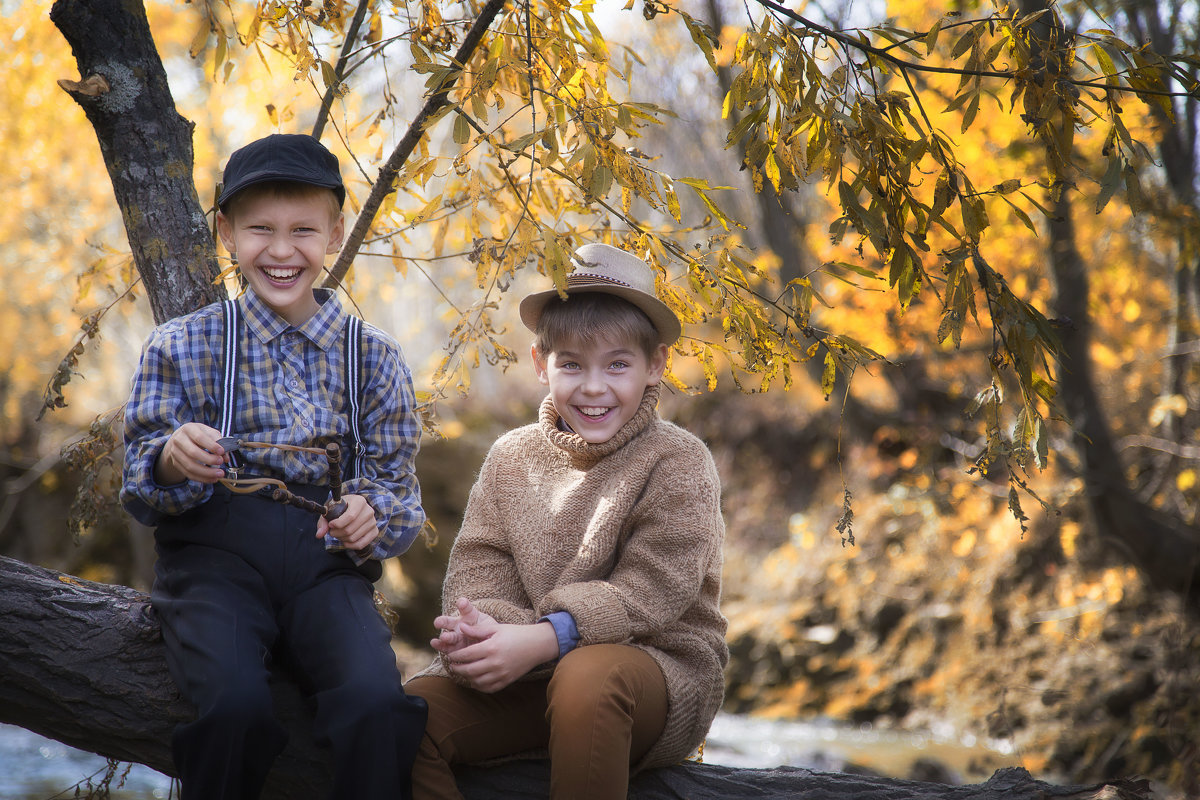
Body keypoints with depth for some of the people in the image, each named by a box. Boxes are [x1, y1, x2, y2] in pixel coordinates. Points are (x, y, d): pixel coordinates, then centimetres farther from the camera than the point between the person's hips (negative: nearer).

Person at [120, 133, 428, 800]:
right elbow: (139, 490, 6)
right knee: (236, 704, -31)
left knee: (378, 704, -30)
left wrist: (374, 517, -13)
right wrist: (171, 462, -18)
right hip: (215, 553, -1)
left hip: (326, 559, 1)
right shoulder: (182, 346, 9)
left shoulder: (373, 357, 12)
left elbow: (398, 486, 11)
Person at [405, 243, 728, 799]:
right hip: (535, 676, 4)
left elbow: (650, 590, -17)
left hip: (661, 667, -4)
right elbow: (479, 565, 1)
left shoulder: (679, 461, -6)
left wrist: (539, 640, -30)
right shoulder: (512, 457, 9)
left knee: (589, 676, -38)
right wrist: (481, 628, -25)